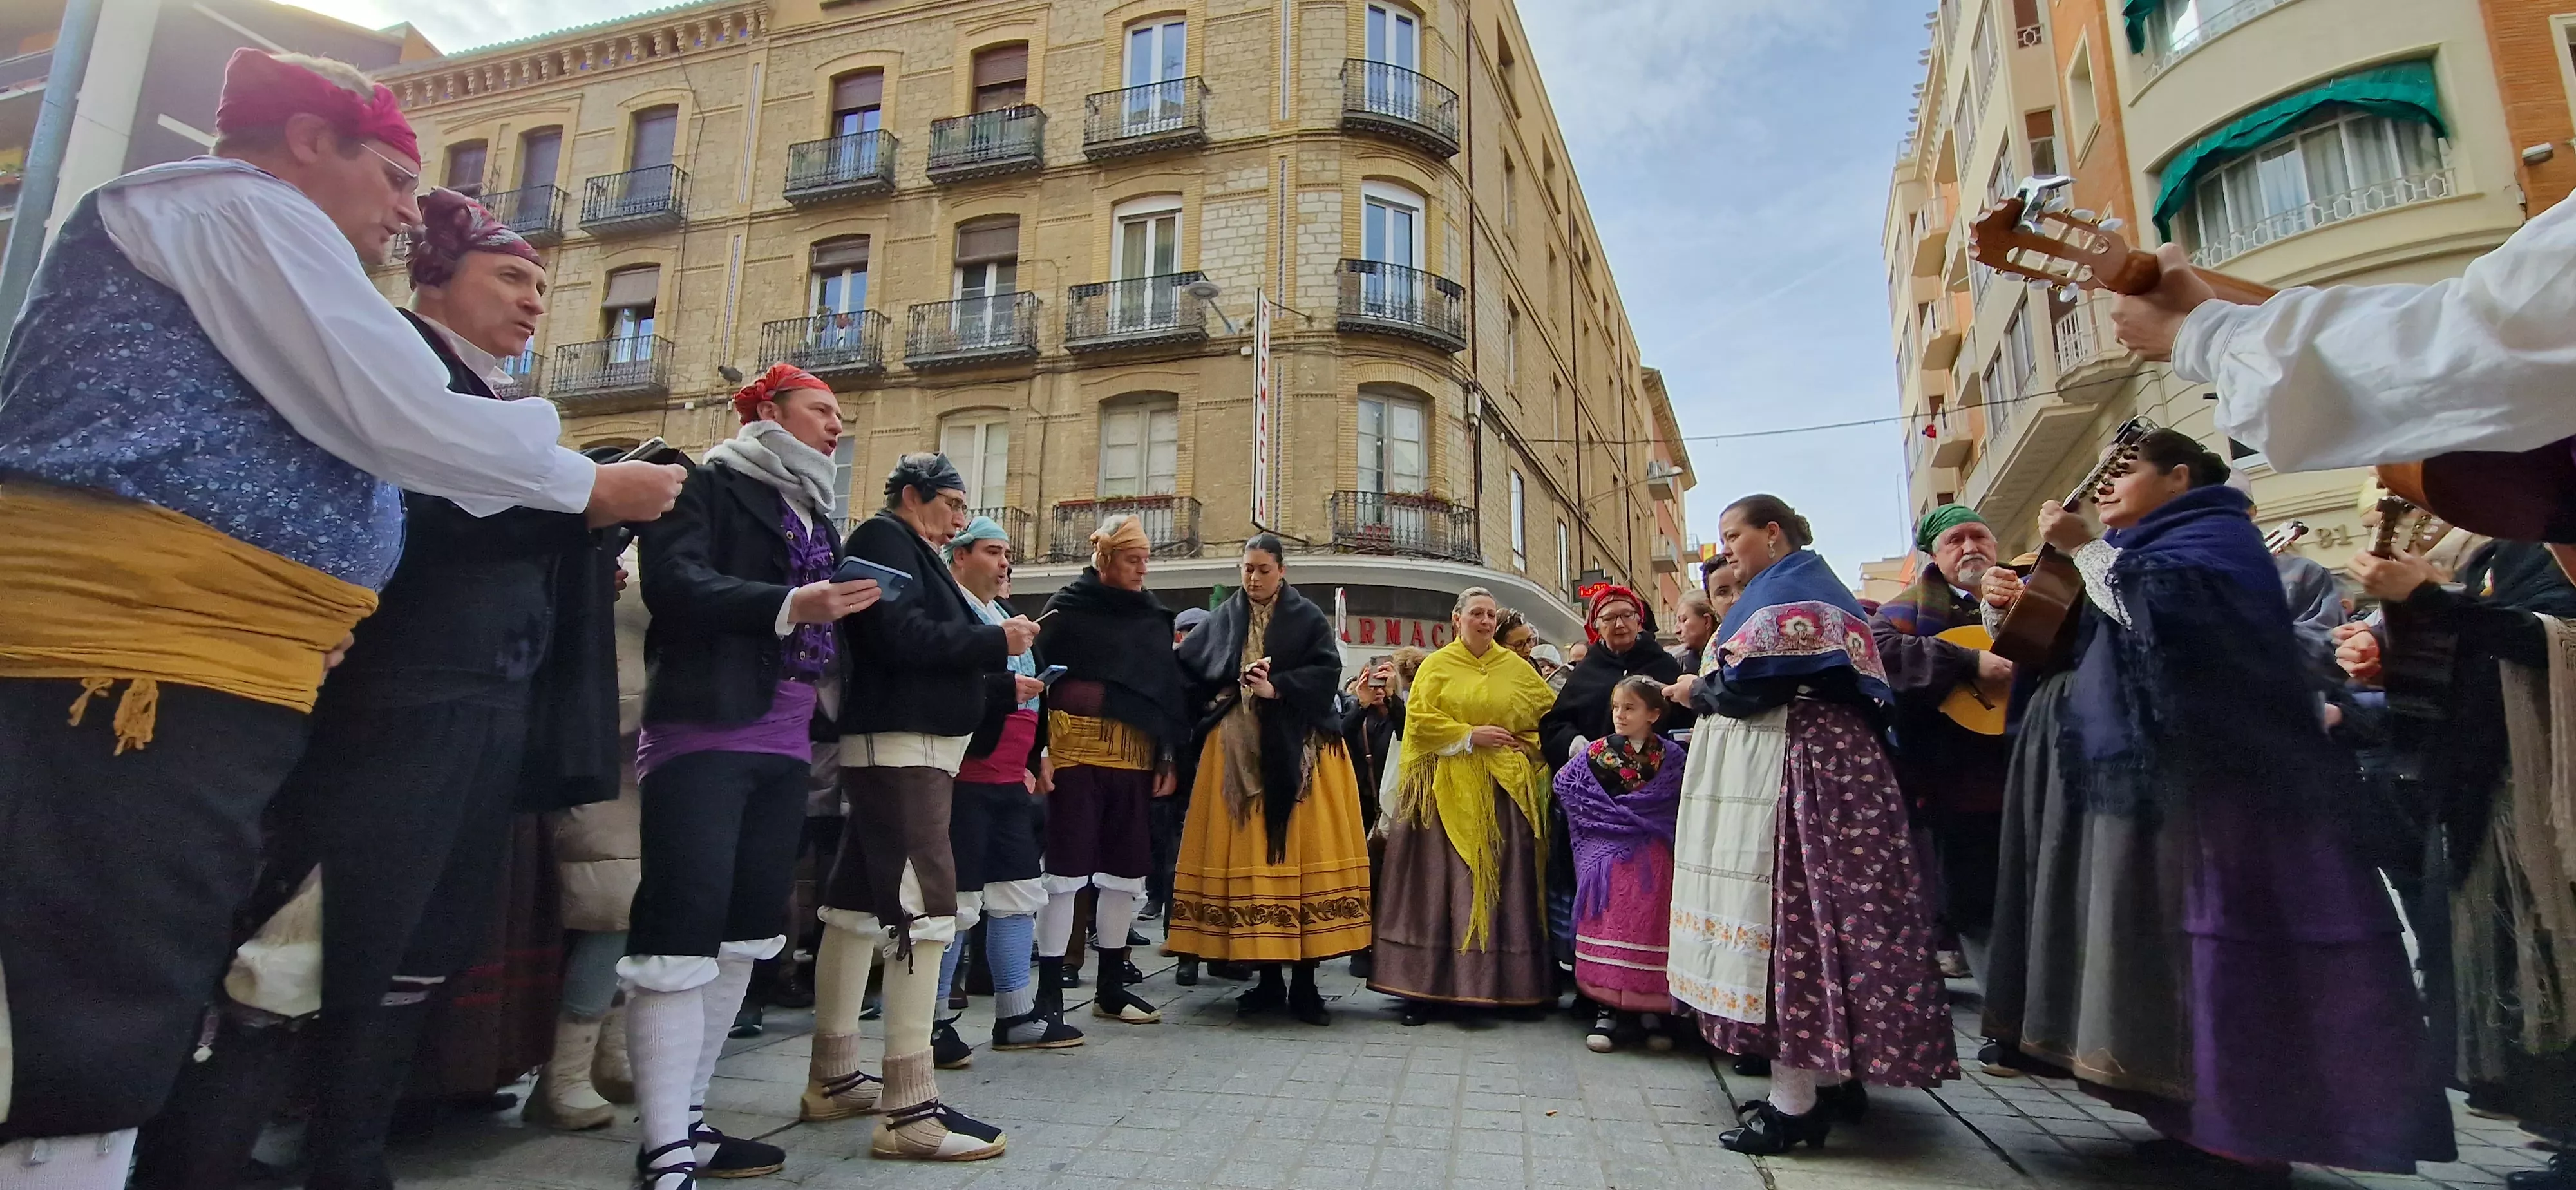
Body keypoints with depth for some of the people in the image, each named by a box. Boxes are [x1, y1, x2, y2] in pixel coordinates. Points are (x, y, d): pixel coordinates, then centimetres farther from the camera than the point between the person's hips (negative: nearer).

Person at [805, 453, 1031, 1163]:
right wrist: (996, 641, -11)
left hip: (908, 743, 11)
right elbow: (905, 636, -20)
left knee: (860, 900, 12)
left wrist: (996, 677, 16)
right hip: (899, 741, -11)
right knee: (924, 905, -14)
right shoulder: (884, 539, -7)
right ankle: (911, 1111, -13)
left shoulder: (908, 551, 22)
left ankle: (834, 1079, 23)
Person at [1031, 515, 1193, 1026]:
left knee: (1127, 868, 9)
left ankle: (1111, 986, 21)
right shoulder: (1068, 609, -1)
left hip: (1134, 759, 5)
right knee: (1067, 868, -3)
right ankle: (1049, 993, 6)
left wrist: (1168, 756, 10)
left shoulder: (1153, 615, 13)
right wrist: (1038, 753, -14)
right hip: (1076, 753, -5)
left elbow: (1170, 690, 15)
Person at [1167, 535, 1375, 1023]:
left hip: (1297, 750, -2)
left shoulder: (1309, 618, 5)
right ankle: (1267, 979, 10)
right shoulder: (1223, 619, 12)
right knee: (1248, 855, 1)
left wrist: (1278, 688, -17)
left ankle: (1304, 983, 3)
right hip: (1238, 750, 2)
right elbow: (1185, 669, 9)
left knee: (1299, 852, -4)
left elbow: (1328, 671, -7)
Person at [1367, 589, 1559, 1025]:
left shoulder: (1516, 667, 11)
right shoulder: (1436, 665, 5)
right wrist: (1472, 735, -10)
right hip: (1448, 789, -2)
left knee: (1502, 884, 2)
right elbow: (1419, 720, -5)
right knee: (1440, 886, -2)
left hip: (1505, 790, 2)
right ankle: (1424, 988, 3)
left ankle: (1503, 983, 11)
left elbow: (1551, 712, 17)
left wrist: (1530, 744, 1)